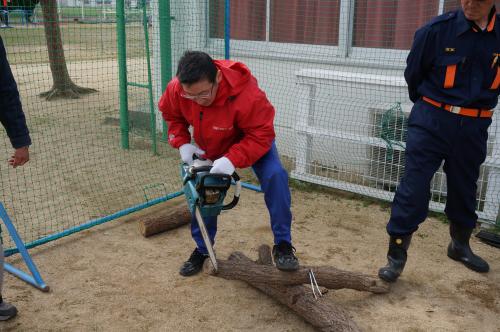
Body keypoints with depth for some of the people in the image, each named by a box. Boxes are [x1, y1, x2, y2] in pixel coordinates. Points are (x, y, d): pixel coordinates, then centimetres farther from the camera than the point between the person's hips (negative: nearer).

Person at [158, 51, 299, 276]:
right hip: (209, 148, 4)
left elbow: (262, 135, -35)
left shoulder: (246, 94, -42)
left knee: (275, 176, -27)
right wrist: (182, 143, -19)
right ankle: (202, 249, 27)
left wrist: (232, 160, -46)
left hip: (253, 142, -4)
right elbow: (171, 115, -5)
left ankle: (283, 244, -16)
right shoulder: (176, 89, -28)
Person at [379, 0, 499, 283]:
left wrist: (475, 107, 15)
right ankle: (397, 255, 4)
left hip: (474, 127, 4)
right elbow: (413, 74, 3)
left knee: (465, 188, 17)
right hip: (432, 121, -3)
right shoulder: (438, 29, -11)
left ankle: (460, 245, 38)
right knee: (414, 187, -7)